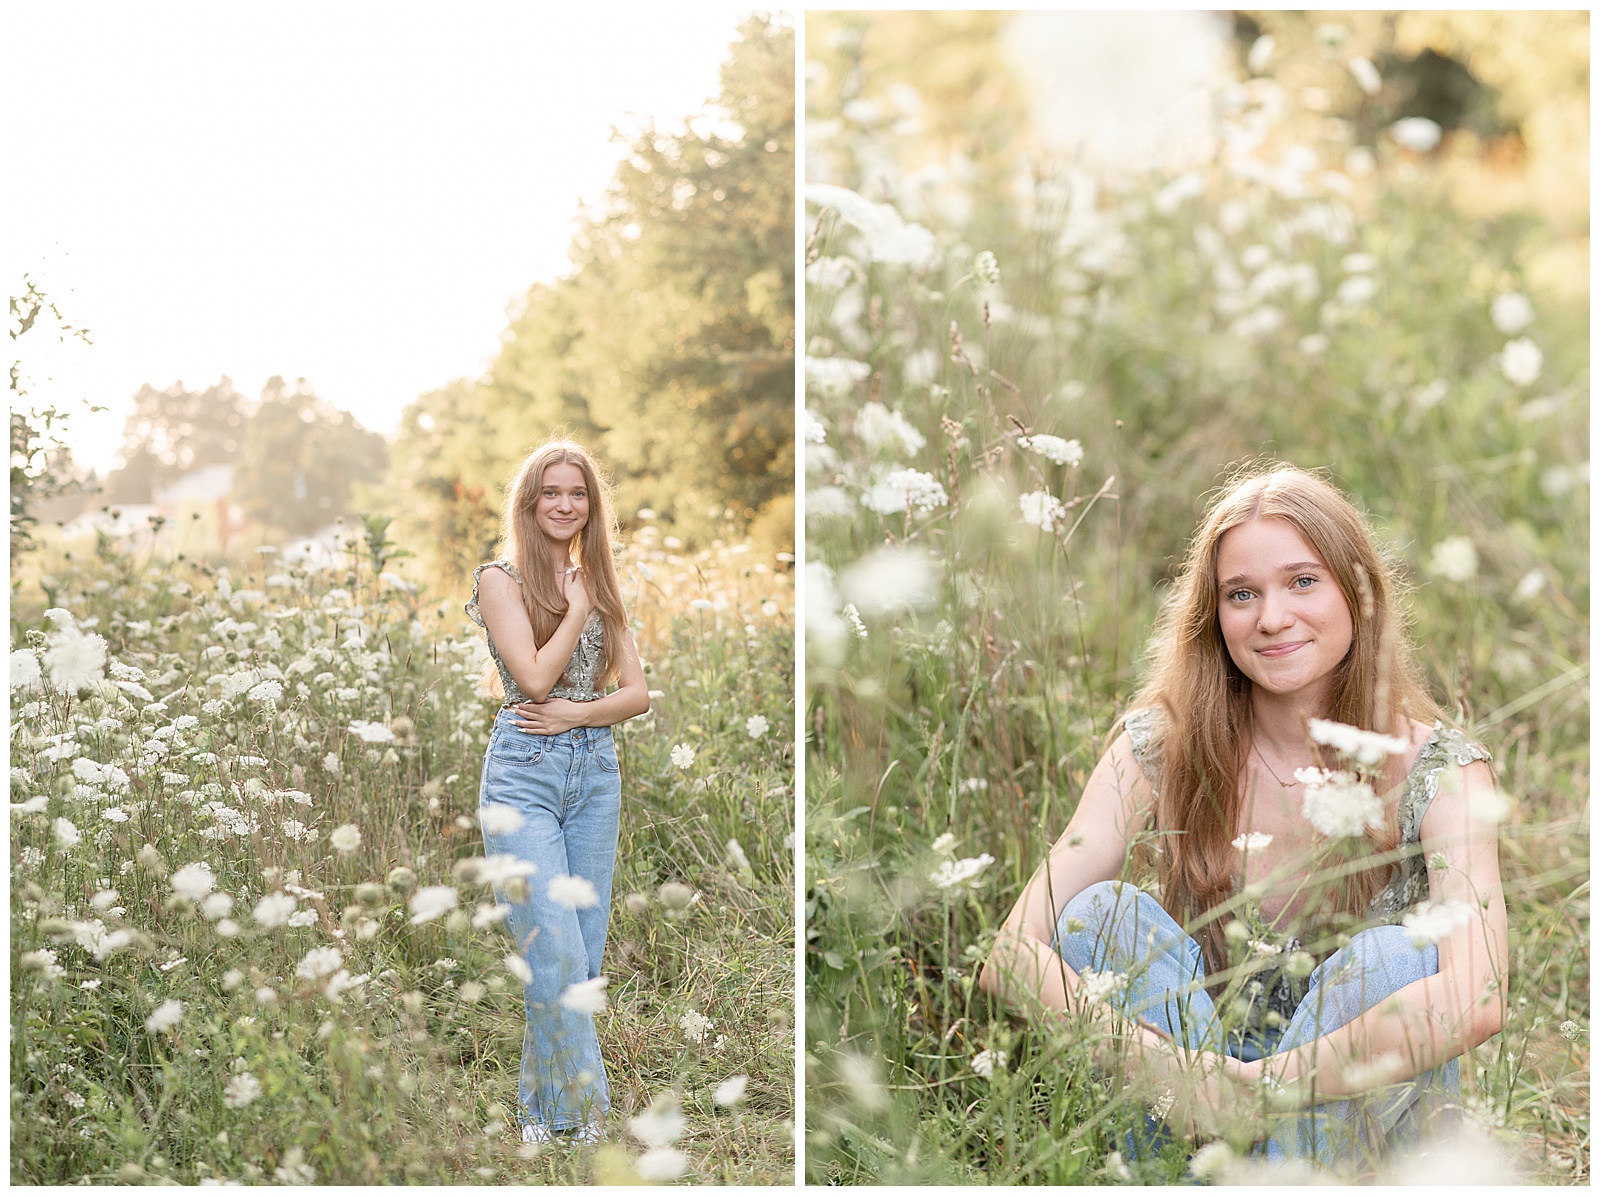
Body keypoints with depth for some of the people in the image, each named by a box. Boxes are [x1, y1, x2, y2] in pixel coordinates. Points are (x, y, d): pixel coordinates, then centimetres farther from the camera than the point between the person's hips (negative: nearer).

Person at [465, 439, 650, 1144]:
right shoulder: (500, 578, 0)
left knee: (584, 955, 5)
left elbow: (638, 693, 9)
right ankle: (584, 1115, -2)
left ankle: (544, 1111, 16)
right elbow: (536, 676, -12)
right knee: (557, 959, -10)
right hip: (524, 777, -5)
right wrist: (576, 606, -5)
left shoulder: (598, 585, 15)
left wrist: (577, 714, -8)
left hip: (595, 774, 5)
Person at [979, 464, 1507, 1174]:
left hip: (1361, 1123, -1)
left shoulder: (1438, 772, -12)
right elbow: (1010, 956, -19)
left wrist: (1264, 1086, -34)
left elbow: (1476, 999, -30)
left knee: (1395, 953, -28)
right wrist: (1160, 1067, -35)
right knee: (1102, 914, -22)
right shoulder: (1159, 748, -9)